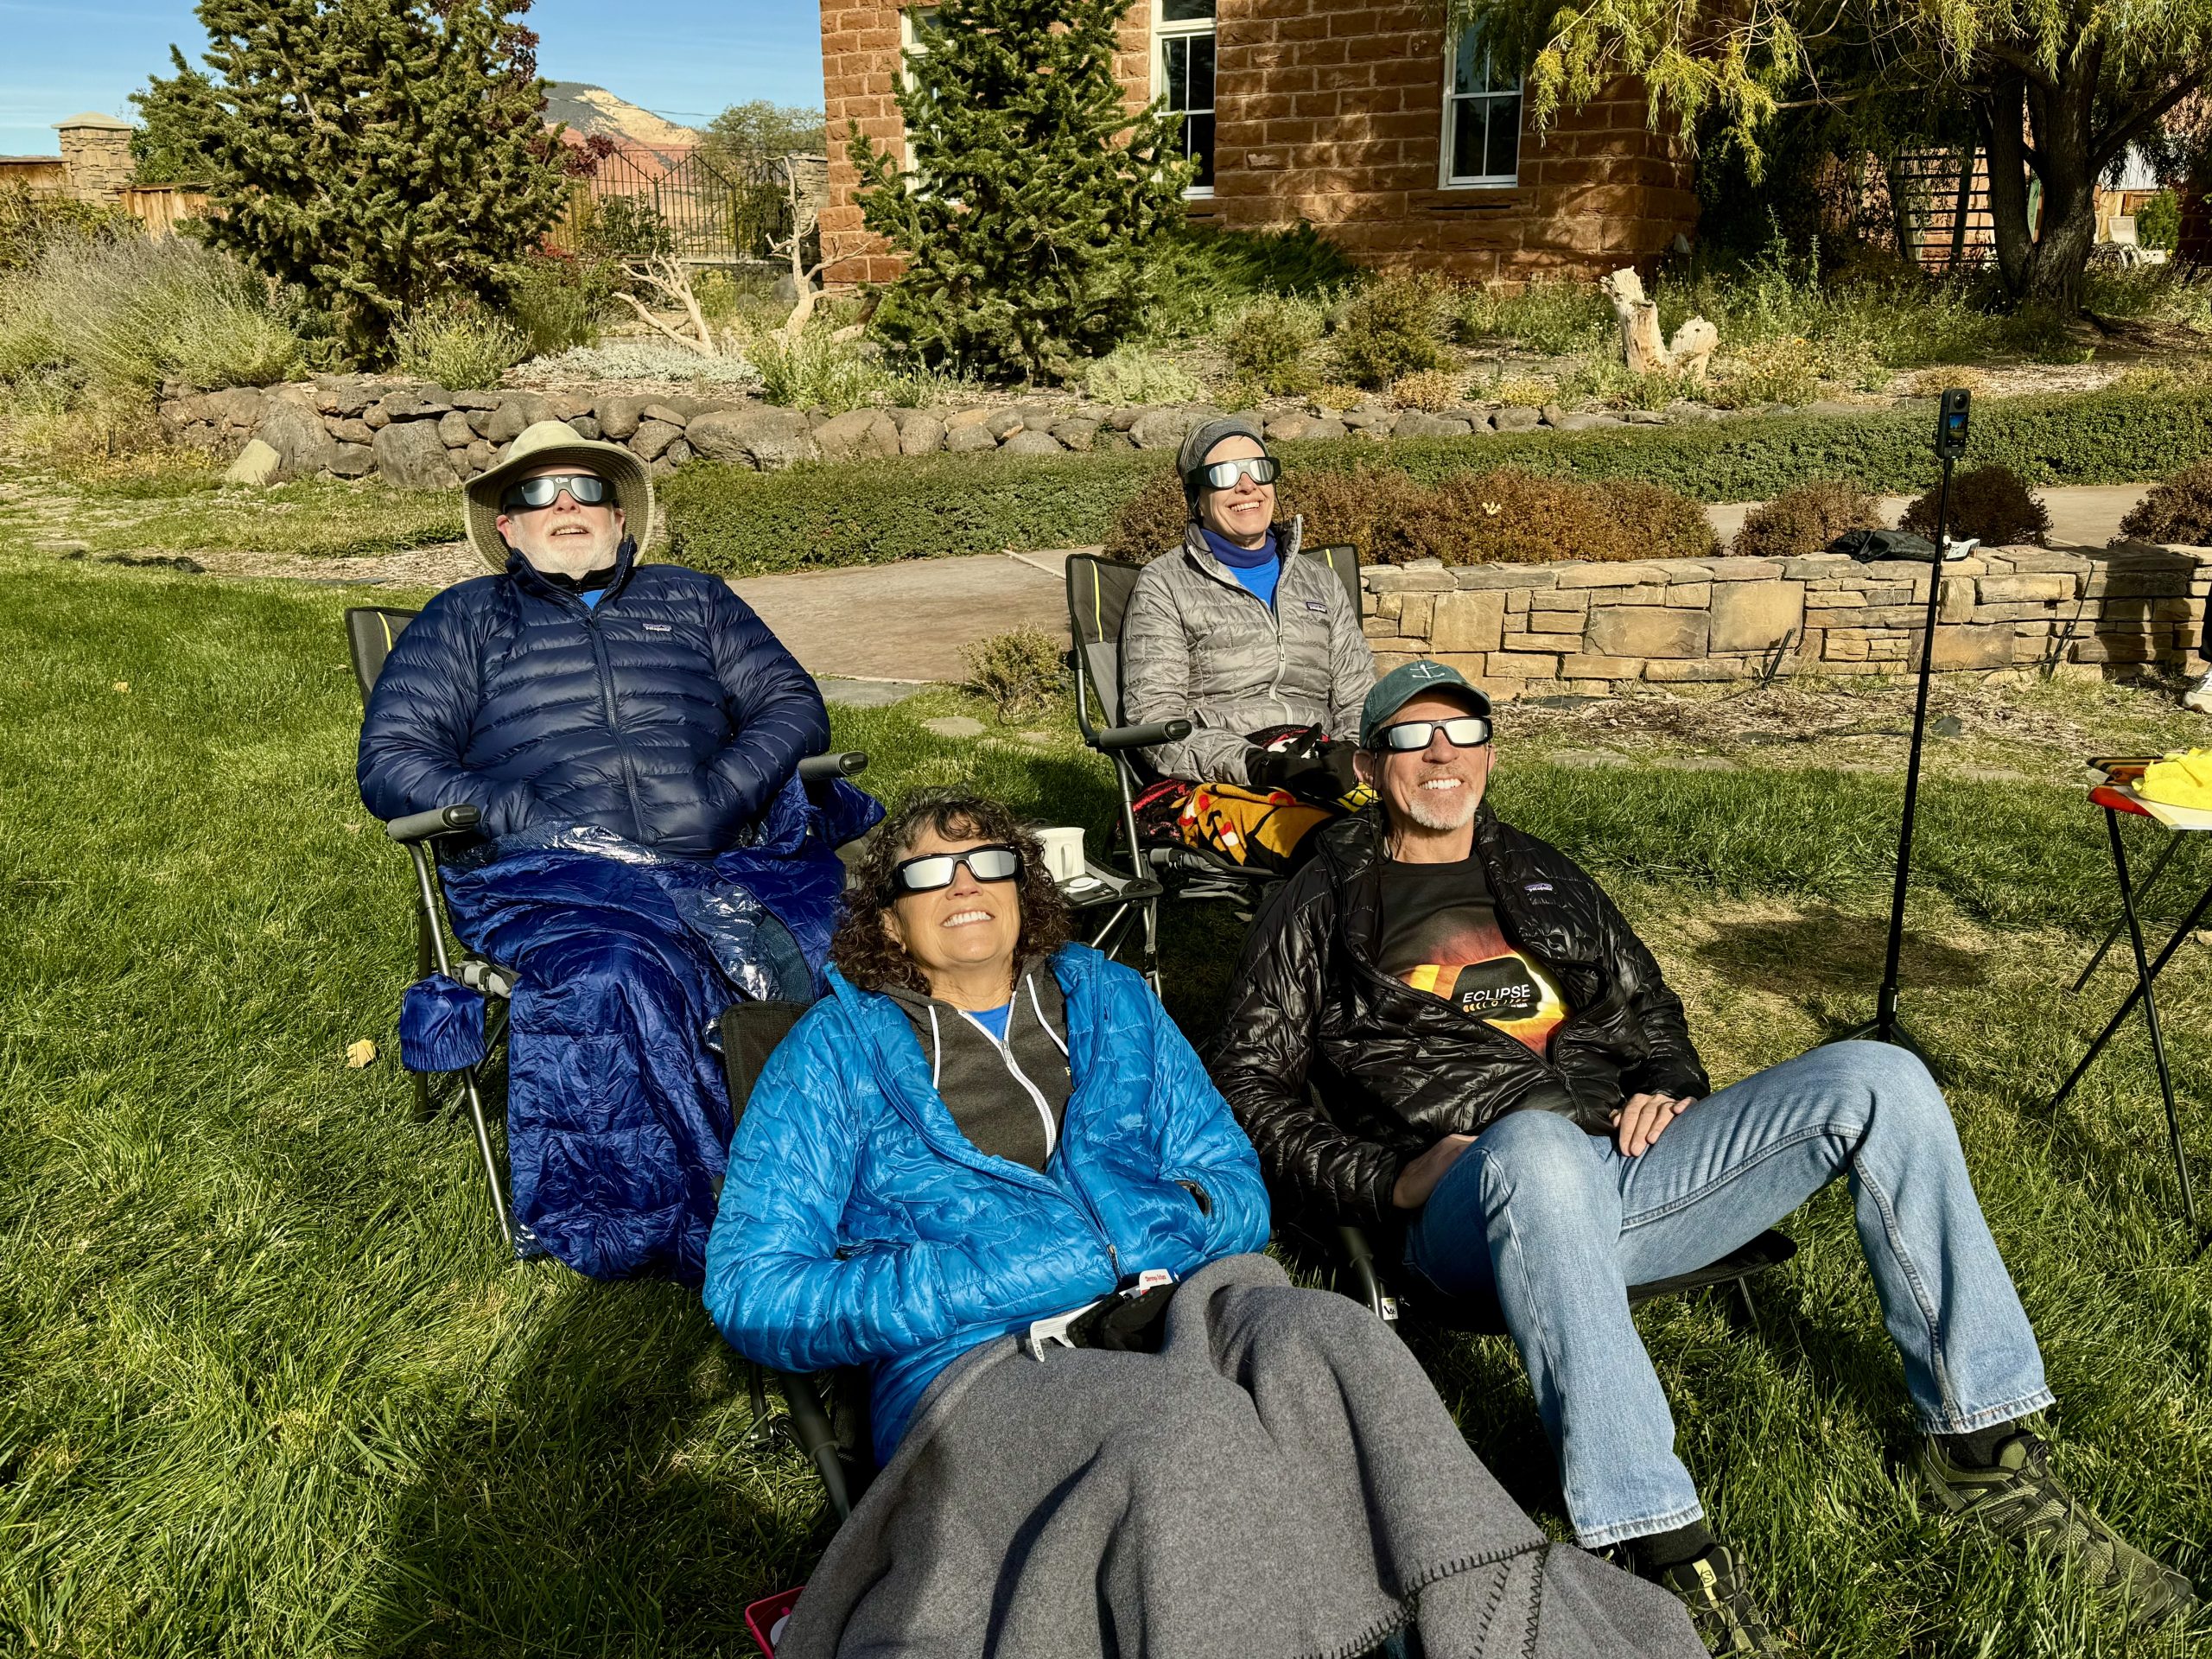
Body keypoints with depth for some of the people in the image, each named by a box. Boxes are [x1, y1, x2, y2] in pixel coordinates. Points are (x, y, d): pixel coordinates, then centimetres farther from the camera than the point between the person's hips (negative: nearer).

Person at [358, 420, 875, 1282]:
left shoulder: (691, 598, 28)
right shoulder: (466, 618, 24)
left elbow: (793, 704, 18)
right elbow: (392, 760, 13)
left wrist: (718, 800, -3)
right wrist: (534, 825, -4)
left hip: (724, 859, 2)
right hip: (555, 879, -1)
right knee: (612, 977, -38)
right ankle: (684, 1234, -31)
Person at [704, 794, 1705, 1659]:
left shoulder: (1106, 999, 22)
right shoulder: (838, 1047, 12)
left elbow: (1235, 1184, 20)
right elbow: (750, 1287, 4)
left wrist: (1162, 1229, -5)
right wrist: (986, 1284, -9)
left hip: (1177, 1309, 3)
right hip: (980, 1367, -3)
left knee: (1324, 1338, -31)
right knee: (1187, 1418, -36)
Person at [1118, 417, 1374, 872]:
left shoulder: (1320, 583, 27)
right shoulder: (1164, 586, 11)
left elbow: (1360, 703, 21)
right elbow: (1154, 724, 0)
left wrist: (1350, 756, -5)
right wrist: (1256, 763, -16)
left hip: (1318, 771, 4)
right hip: (1211, 780, -4)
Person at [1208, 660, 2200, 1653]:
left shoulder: (1543, 878, 26)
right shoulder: (1323, 908, 13)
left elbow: (1647, 1007, 34)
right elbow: (1246, 1085, 6)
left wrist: (1666, 1085, 10)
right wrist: (1389, 1179, -7)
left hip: (1624, 1176, 5)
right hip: (1476, 1215, -5)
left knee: (1877, 1081, -13)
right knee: (1538, 1141, -42)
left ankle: (1980, 1450, -5)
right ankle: (1665, 1555, -39)